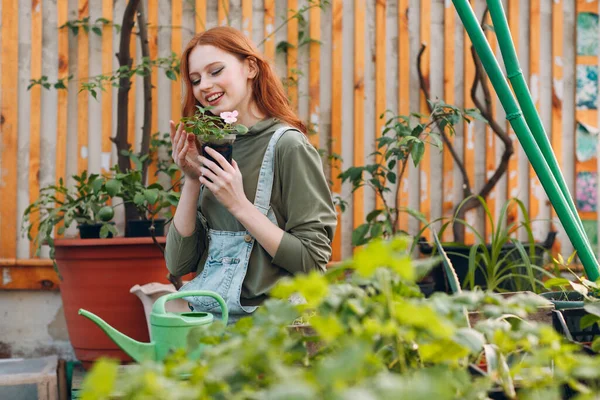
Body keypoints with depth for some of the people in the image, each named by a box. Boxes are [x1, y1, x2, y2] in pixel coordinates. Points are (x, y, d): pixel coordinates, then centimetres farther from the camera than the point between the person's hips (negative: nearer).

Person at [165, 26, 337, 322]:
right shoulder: (213, 148, 10)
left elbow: (313, 262, -12)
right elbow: (178, 265, 8)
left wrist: (239, 204, -16)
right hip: (203, 317, 5)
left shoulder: (287, 145, -7)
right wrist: (192, 181, -2)